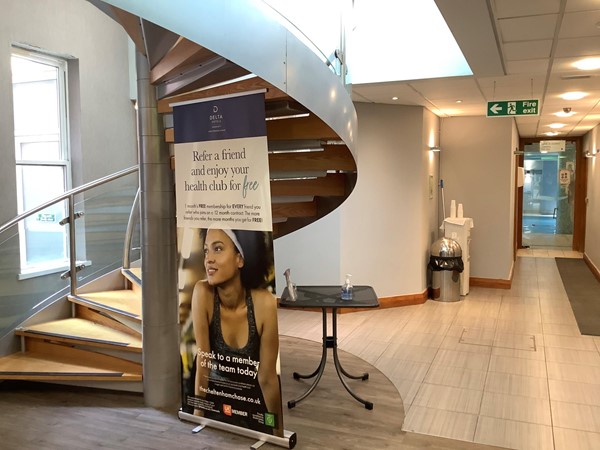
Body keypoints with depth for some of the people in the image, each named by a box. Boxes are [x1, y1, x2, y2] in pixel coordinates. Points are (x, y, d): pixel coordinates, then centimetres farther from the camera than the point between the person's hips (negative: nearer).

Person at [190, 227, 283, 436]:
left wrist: (278, 431, -9)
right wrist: (198, 415, -14)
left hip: (254, 403, 0)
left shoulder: (264, 303, -25)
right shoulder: (202, 293, -24)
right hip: (215, 401, 0)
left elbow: (267, 378, -16)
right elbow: (202, 363, -18)